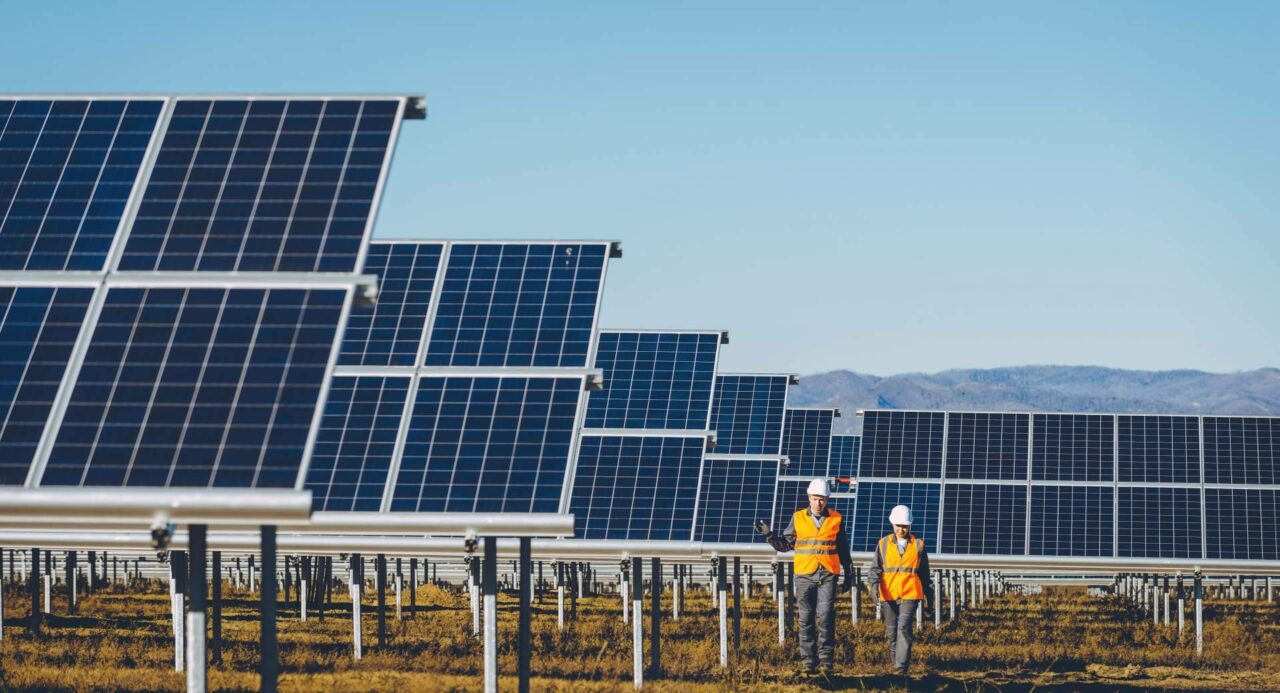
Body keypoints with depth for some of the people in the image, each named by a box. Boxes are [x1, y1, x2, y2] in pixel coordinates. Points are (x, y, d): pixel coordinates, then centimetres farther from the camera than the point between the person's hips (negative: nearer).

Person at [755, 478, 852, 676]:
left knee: (825, 615, -12)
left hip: (828, 575, -1)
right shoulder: (798, 518, 7)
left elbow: (843, 550, 15)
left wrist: (848, 574, 17)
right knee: (806, 619, 2)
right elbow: (786, 544, 12)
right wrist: (769, 535, -4)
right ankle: (809, 661, 6)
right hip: (804, 576, 1)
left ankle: (826, 658, -6)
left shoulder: (836, 519, 7)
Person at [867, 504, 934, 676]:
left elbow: (924, 572, 15)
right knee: (892, 630, 8)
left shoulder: (918, 545, 7)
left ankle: (901, 667, -17)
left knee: (904, 628, -14)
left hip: (910, 594, -2)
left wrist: (928, 593, 20)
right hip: (889, 594, 2)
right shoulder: (883, 544, 6)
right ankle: (895, 659, 26)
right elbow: (876, 567, 4)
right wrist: (874, 585, -12)